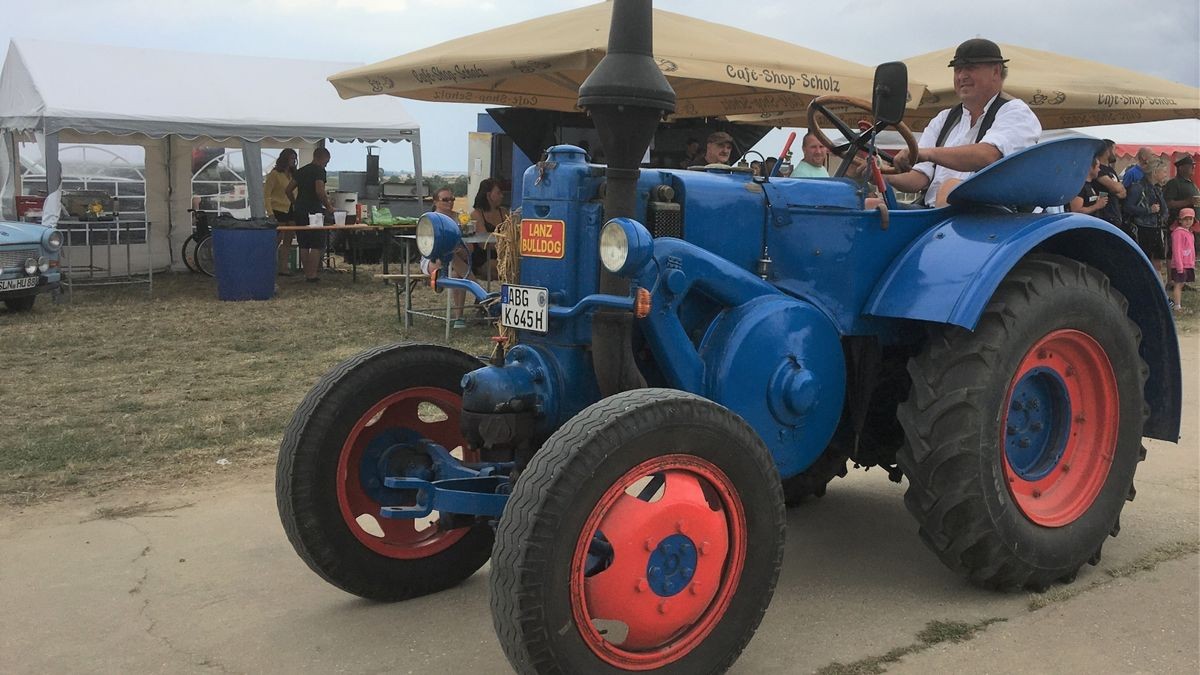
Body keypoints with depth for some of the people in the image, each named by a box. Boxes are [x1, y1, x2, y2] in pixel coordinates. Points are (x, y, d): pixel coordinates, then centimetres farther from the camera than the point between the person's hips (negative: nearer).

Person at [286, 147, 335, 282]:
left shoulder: (300, 171, 15)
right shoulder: (319, 170, -8)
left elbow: (289, 190, 16)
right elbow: (320, 191, -20)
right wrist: (328, 206, -9)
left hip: (299, 211, 7)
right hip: (314, 210, -7)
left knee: (304, 245, 10)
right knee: (317, 245, -3)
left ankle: (306, 273, 13)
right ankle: (312, 275, -5)